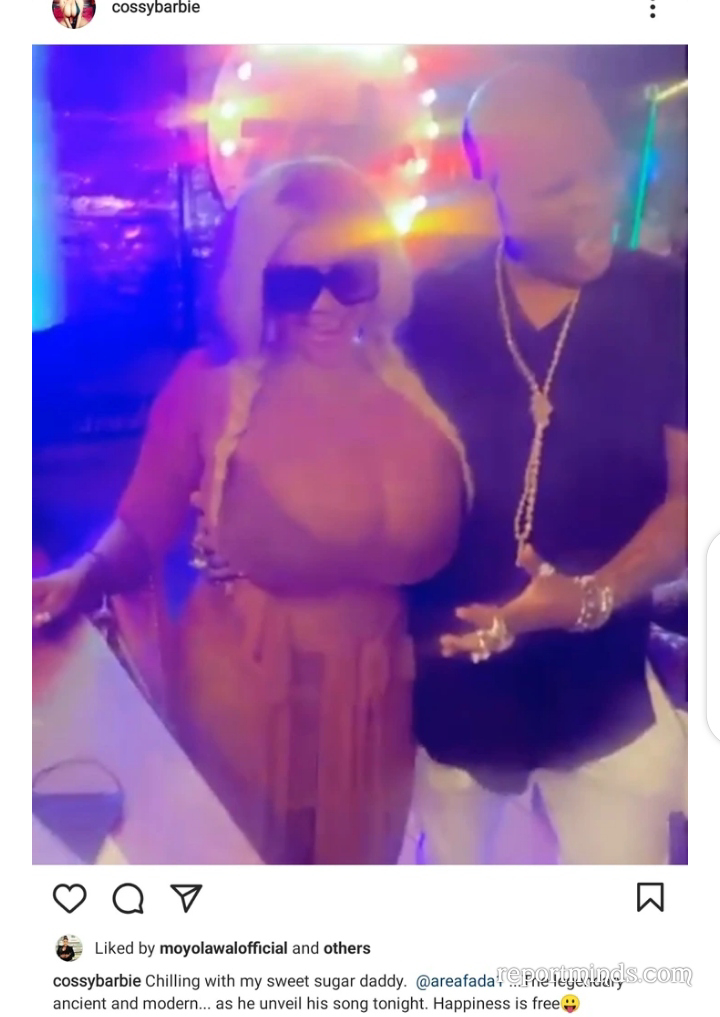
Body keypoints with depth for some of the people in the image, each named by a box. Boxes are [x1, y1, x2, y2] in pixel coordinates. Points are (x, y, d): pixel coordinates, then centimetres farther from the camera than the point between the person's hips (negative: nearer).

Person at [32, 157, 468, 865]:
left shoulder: (418, 396, -3)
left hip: (367, 686, 3)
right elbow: (143, 526, -13)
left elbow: (430, 548, -4)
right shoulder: (208, 388, -11)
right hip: (239, 678, -2)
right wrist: (84, 577, -29)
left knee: (356, 860, 24)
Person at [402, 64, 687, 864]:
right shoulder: (428, 311, -5)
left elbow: (690, 491, -9)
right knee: (453, 862, 23)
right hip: (450, 684, 1)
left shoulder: (665, 306, -7)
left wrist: (596, 596, -24)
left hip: (602, 692, -1)